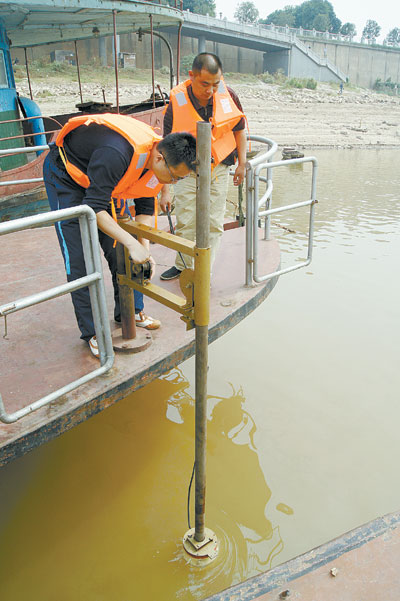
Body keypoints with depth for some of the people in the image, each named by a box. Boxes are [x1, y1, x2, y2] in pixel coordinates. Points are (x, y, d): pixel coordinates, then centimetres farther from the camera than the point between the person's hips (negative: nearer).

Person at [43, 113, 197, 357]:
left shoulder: (161, 161, -16)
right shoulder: (116, 154, -41)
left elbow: (145, 208, -7)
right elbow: (94, 209, -38)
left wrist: (144, 249, -19)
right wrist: (133, 243, -44)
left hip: (106, 181, 7)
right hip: (65, 175, -7)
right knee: (79, 258, -10)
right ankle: (92, 332, -1)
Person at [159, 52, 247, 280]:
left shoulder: (228, 96, -13)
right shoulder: (177, 104, -20)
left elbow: (239, 129, 5)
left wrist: (242, 164, 3)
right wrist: (165, 190, -20)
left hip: (218, 169, 2)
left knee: (213, 224, 2)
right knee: (185, 222, 0)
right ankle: (182, 266, 22)